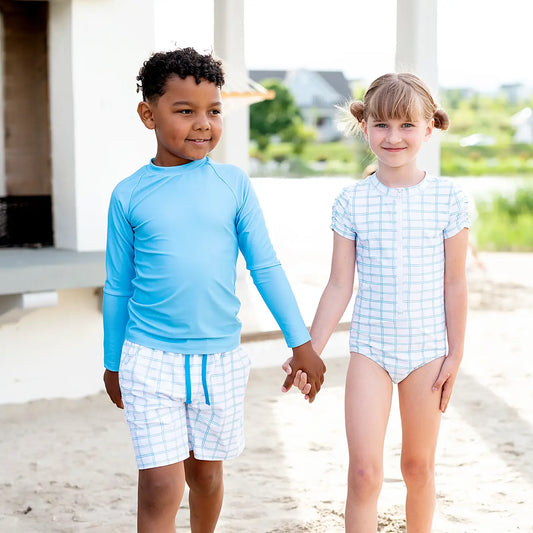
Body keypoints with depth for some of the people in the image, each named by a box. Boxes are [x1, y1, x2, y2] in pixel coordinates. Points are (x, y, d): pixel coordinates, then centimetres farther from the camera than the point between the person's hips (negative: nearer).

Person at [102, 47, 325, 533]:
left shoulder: (233, 184, -1)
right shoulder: (129, 195, -4)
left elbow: (265, 267, 3)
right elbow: (117, 287, 5)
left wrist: (302, 343, 2)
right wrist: (112, 364, 12)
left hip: (221, 360, 2)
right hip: (151, 360, -2)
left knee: (207, 474, 17)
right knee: (161, 487, -8)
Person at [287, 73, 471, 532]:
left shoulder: (448, 199, -5)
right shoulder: (352, 202, -3)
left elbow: (454, 283, 0)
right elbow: (339, 286, 1)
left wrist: (455, 354, 0)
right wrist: (310, 352, -2)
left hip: (427, 351, 0)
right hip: (370, 349, 0)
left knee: (419, 465, 12)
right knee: (365, 470, -6)